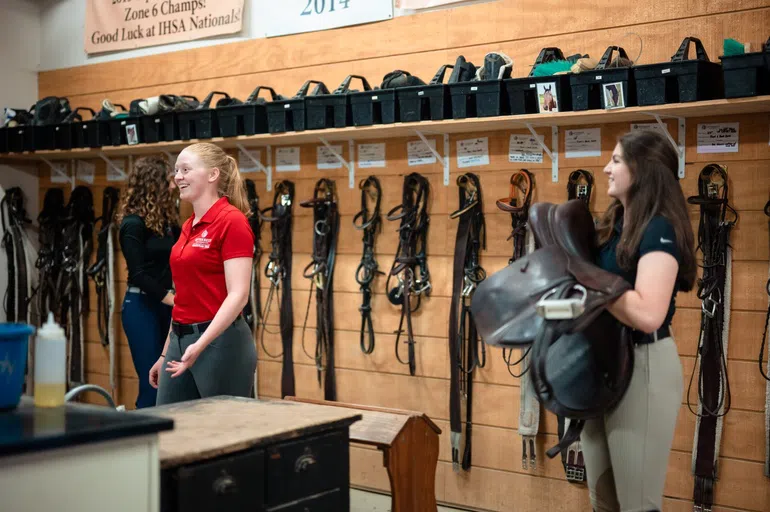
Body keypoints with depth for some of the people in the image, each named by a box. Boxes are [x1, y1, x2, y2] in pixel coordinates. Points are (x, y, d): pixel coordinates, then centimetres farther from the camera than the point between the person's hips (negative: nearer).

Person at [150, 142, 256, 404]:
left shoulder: (232, 221, -13)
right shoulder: (189, 226, 14)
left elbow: (238, 295, -20)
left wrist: (201, 344, -28)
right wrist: (165, 354, 20)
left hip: (220, 341, -9)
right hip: (181, 341, 9)